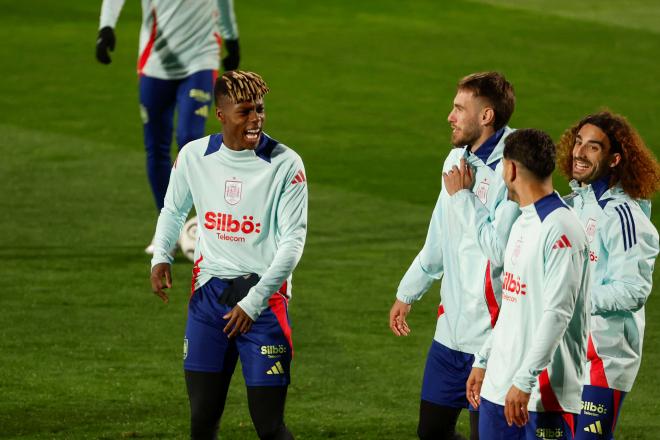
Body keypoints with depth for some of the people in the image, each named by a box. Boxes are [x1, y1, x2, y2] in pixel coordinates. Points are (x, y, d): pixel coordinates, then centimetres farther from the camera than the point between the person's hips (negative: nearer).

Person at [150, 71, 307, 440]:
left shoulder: (285, 164, -9)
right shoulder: (194, 156, 1)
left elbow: (293, 241, -10)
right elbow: (174, 210, 20)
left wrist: (254, 302, -16)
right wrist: (161, 256, 1)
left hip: (264, 297, -3)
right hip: (208, 294, 3)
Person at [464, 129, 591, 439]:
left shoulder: (560, 229, -15)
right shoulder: (522, 224, 16)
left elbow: (558, 314, -21)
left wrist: (524, 381, -23)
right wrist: (483, 360, 23)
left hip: (546, 389, -9)